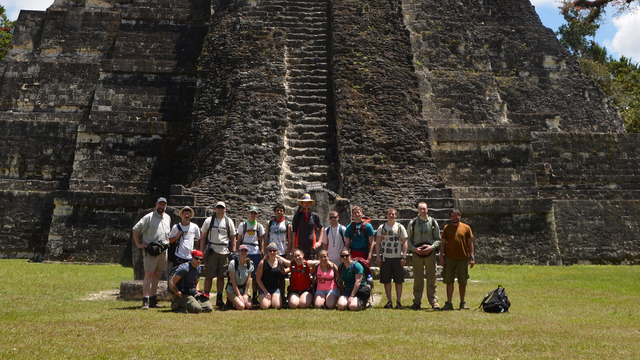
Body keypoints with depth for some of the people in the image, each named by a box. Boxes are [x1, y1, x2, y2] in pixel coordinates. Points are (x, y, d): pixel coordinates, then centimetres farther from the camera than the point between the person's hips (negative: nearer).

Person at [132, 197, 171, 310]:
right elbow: (135, 229, -3)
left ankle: (153, 300, 15)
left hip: (163, 251, 6)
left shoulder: (168, 218, 15)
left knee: (156, 275, 10)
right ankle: (145, 300, -13)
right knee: (148, 274, -11)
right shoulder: (149, 217, -4)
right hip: (150, 251, -6)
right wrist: (138, 244, -6)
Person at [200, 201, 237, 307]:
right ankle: (205, 297, 4)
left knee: (221, 276, 5)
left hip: (224, 252, 2)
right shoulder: (209, 220, 7)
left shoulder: (229, 222, 11)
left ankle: (219, 299, 11)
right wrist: (202, 251, -1)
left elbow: (233, 238, 14)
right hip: (211, 251, -2)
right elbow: (203, 237, 7)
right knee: (209, 276, -3)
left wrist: (233, 253, 6)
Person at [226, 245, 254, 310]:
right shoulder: (233, 263, -15)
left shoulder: (250, 263, -3)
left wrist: (245, 294, -8)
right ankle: (230, 301, 7)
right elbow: (233, 281, -14)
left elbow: (248, 279, -2)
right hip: (232, 289, -4)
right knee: (241, 306, -26)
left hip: (243, 289, 5)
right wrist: (239, 295, -16)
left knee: (250, 306, -18)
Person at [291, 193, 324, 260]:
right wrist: (293, 245, 0)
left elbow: (321, 229, 17)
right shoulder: (297, 215, 4)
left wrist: (319, 242, 8)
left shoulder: (314, 216, 7)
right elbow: (294, 231, 4)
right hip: (299, 245, -1)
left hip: (311, 245, 1)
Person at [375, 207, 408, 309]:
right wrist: (378, 256, -2)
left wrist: (404, 257, -5)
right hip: (385, 257, 1)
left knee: (398, 281, 0)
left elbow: (404, 243, 4)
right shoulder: (382, 227, 8)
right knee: (386, 281, 2)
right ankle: (389, 301, 10)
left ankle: (398, 301, 7)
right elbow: (378, 243, 8)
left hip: (398, 258, -1)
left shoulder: (400, 227, 6)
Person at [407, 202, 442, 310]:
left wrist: (432, 247, -10)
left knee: (431, 279, -1)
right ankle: (417, 302, 11)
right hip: (417, 254, 0)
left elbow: (438, 239, 8)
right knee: (417, 279, 4)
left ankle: (434, 301, 5)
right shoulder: (412, 223, 6)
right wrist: (414, 249, -9)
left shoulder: (433, 222, 6)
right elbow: (408, 240, 8)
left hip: (430, 253, 0)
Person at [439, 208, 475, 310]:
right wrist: (441, 256, 0)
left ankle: (462, 303, 19)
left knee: (463, 282, 7)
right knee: (449, 281, 1)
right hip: (449, 259, 0)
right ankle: (449, 303, 7)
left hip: (463, 259, 0)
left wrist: (472, 257, 0)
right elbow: (443, 243, 7)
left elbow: (470, 243, 6)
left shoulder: (466, 228, 4)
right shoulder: (446, 228, 5)